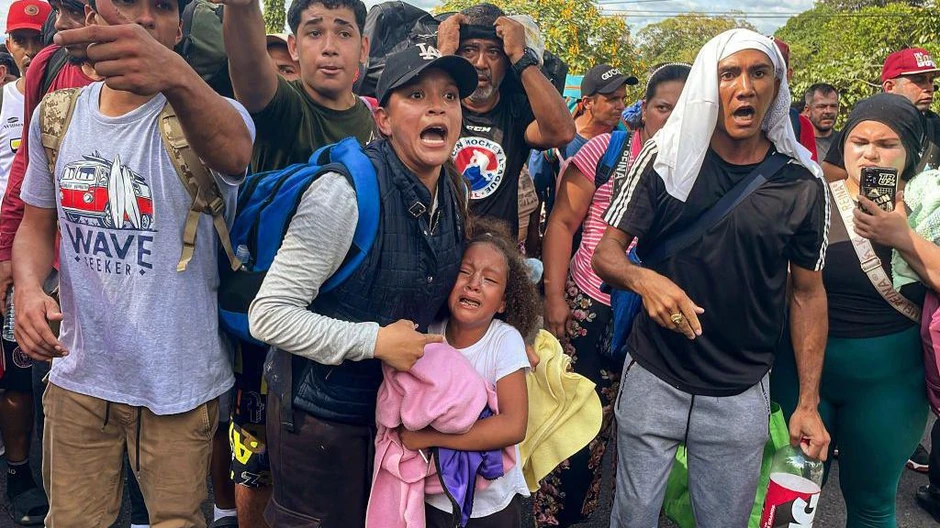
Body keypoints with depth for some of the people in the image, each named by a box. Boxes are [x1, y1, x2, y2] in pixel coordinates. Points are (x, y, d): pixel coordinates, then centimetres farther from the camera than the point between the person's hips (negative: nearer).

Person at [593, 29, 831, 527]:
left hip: (742, 397, 1)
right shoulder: (665, 159, -7)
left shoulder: (802, 183, -4)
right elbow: (606, 252, -6)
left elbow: (808, 292, 4)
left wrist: (808, 402, 1)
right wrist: (642, 278, -30)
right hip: (652, 382, -1)